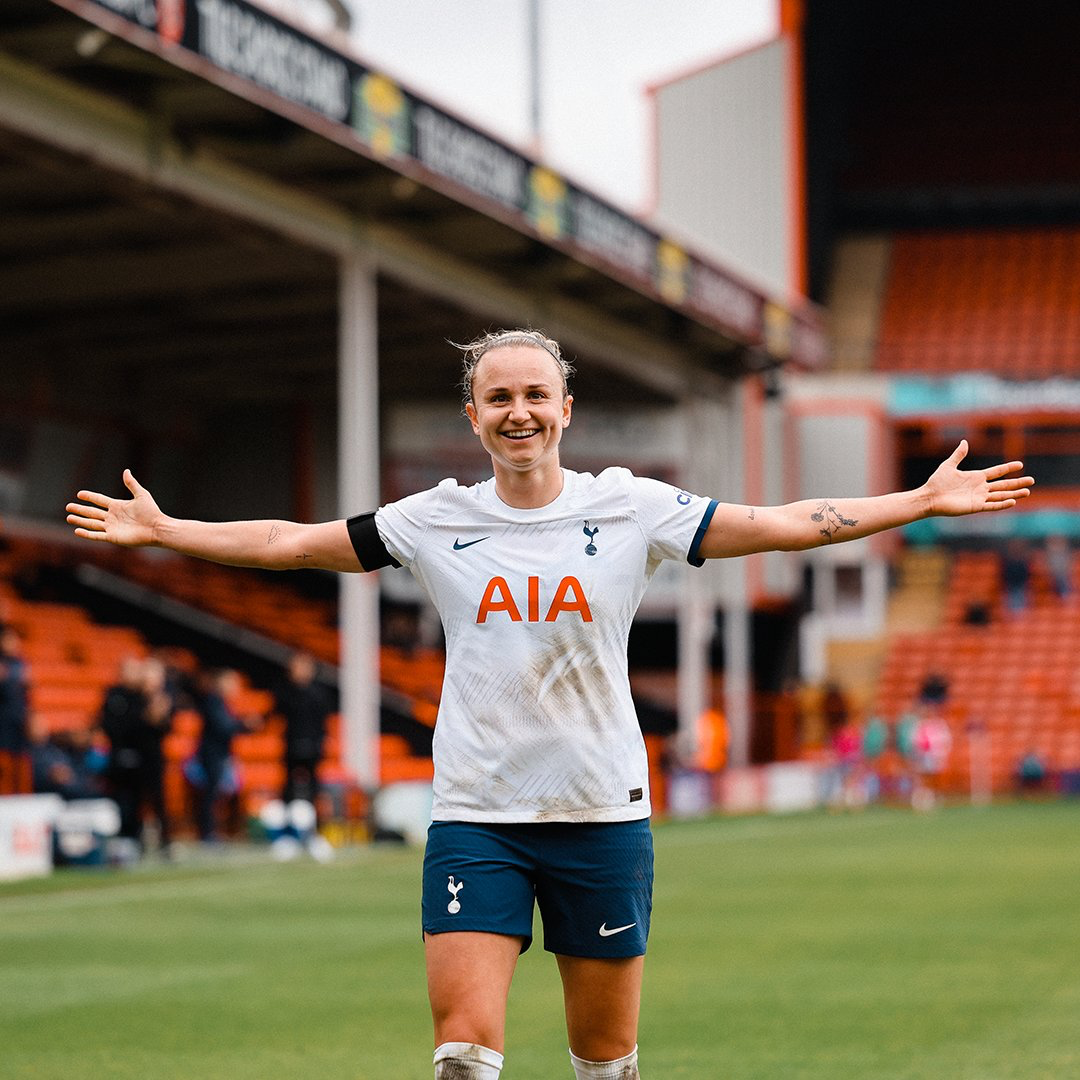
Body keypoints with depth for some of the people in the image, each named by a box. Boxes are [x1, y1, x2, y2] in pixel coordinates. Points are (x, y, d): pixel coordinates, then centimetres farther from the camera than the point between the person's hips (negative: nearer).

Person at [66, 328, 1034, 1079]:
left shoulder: (632, 509, -1)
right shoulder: (436, 520, 3)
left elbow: (782, 524, -1)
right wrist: (163, 531, 7)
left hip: (603, 814, 0)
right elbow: (292, 542, 8)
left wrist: (924, 501, -6)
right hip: (475, 816, 0)